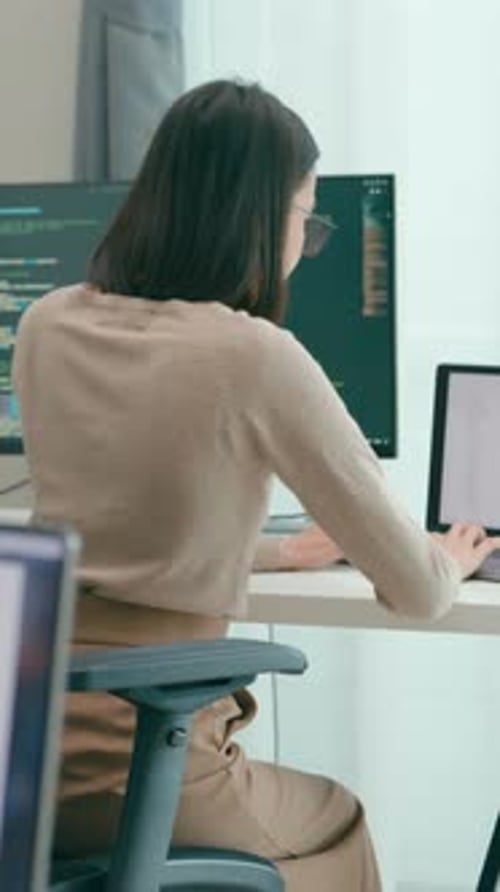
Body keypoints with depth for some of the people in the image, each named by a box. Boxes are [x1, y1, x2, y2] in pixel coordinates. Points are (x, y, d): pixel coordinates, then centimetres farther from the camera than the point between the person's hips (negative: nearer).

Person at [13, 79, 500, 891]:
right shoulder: (255, 355, -14)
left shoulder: (44, 327, 4)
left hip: (25, 742, 6)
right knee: (339, 822, 30)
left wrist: (283, 550, 31)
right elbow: (416, 592, -5)